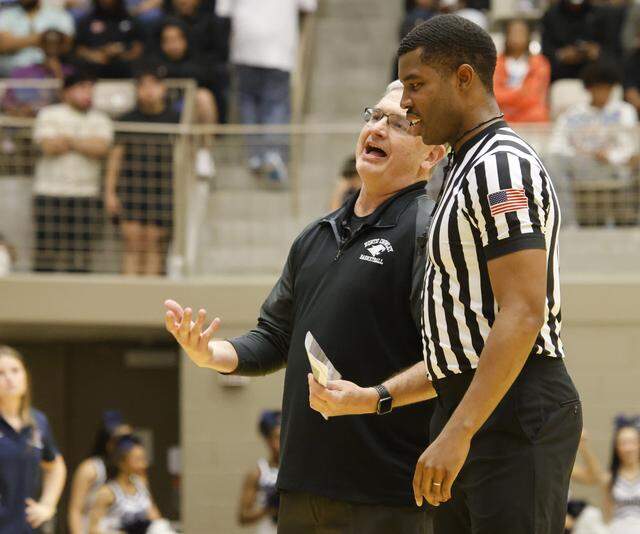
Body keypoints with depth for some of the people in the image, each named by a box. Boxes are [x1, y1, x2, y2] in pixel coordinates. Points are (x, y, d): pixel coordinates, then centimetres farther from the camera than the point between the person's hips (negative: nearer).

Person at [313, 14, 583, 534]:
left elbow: (522, 315, -21)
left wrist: (457, 433, -25)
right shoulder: (469, 170, 22)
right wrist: (370, 398, 21)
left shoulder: (501, 166, -11)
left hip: (516, 413, -10)